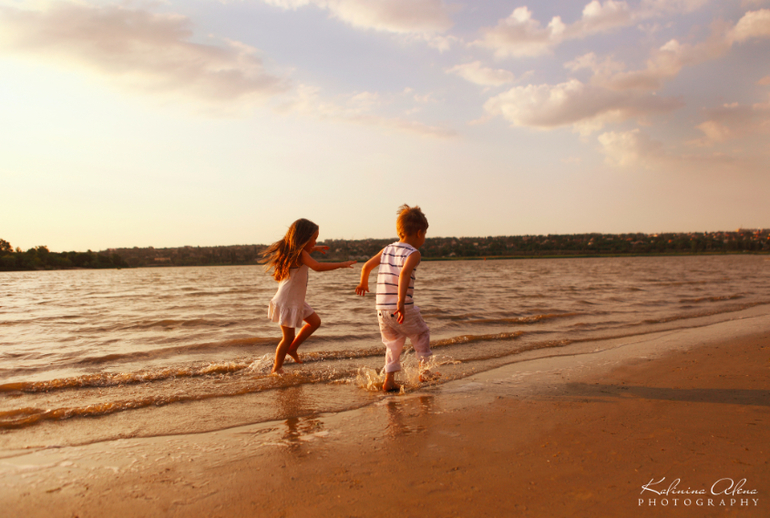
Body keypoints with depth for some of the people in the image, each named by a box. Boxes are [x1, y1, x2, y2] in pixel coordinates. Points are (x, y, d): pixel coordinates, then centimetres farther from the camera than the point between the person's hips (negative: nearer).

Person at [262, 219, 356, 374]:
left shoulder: (294, 252, 8)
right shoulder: (299, 253, -21)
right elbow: (317, 266, -36)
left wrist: (313, 249, 32)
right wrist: (341, 264, -32)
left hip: (296, 301, 10)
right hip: (287, 301, -10)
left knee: (315, 322, 17)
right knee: (288, 337, 1)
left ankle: (292, 348, 26)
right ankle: (276, 369, 15)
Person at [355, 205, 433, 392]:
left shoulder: (387, 249, 11)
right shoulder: (413, 253, -8)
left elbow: (367, 266, 15)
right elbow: (404, 274, -25)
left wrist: (363, 283, 34)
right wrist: (401, 302, -31)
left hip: (381, 309, 6)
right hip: (404, 310, -5)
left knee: (393, 342, 21)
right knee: (421, 334, 20)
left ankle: (389, 380, 15)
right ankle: (424, 371, 28)